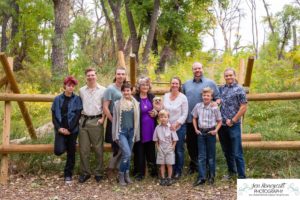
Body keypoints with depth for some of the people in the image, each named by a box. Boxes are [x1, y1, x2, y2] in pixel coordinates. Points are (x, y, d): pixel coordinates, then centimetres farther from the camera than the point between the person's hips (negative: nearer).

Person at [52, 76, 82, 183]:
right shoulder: (57, 99, 7)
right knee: (59, 151, -16)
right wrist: (59, 128, -9)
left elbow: (77, 116, -5)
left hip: (72, 130, -1)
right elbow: (54, 116, 5)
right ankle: (64, 145, 21)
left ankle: (68, 175, 20)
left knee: (71, 152, 4)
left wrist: (69, 129, -12)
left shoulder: (77, 99, 1)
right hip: (60, 129, 1)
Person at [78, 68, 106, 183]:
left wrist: (102, 118, -8)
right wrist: (79, 117, 5)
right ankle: (85, 172, 17)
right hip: (83, 121, 3)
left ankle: (99, 173, 15)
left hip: (96, 121, -3)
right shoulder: (81, 90, 11)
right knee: (83, 149, 6)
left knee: (98, 148, 3)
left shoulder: (103, 90, 1)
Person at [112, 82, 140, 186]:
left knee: (128, 155, 10)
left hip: (131, 132, 3)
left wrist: (137, 134, 7)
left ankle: (126, 175, 24)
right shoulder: (117, 103, -2)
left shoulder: (136, 104, 4)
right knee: (127, 153, -14)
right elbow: (114, 119, 1)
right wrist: (115, 135, -2)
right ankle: (121, 176, 4)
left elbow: (137, 120, 8)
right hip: (121, 131, -3)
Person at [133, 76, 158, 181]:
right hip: (140, 129, -4)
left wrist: (155, 113, -6)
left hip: (151, 128, 4)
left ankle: (153, 170, 28)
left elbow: (158, 110, 16)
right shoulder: (135, 98, -9)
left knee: (151, 150, 14)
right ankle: (139, 172, 17)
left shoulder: (152, 97, 6)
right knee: (139, 151, 5)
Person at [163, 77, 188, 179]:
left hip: (179, 127, -3)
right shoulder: (165, 96, 3)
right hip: (167, 127, 3)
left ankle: (178, 171, 19)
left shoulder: (183, 97, -8)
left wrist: (176, 124, -14)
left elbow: (184, 114, -8)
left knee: (179, 150, 5)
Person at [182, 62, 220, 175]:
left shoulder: (210, 83, 3)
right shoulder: (186, 84, 12)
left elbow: (218, 98, 3)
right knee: (190, 144, 9)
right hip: (189, 120, 3)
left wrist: (216, 103, -18)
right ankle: (193, 164, 25)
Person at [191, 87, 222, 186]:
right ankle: (201, 177, 6)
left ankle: (211, 176, 22)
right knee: (201, 156, 3)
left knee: (211, 155, 8)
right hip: (201, 132, 2)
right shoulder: (198, 106, 1)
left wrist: (216, 130, -11)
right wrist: (196, 129, 4)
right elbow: (194, 118, 12)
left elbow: (219, 121, 2)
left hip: (210, 132, -2)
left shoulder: (214, 108, -6)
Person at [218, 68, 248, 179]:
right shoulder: (222, 89, 9)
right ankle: (231, 171, 33)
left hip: (234, 125, -5)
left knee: (237, 153, -2)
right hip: (222, 125, 5)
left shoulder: (239, 89, -6)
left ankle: (242, 176, 7)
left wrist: (232, 121, -11)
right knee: (226, 151, 16)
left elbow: (243, 108, -9)